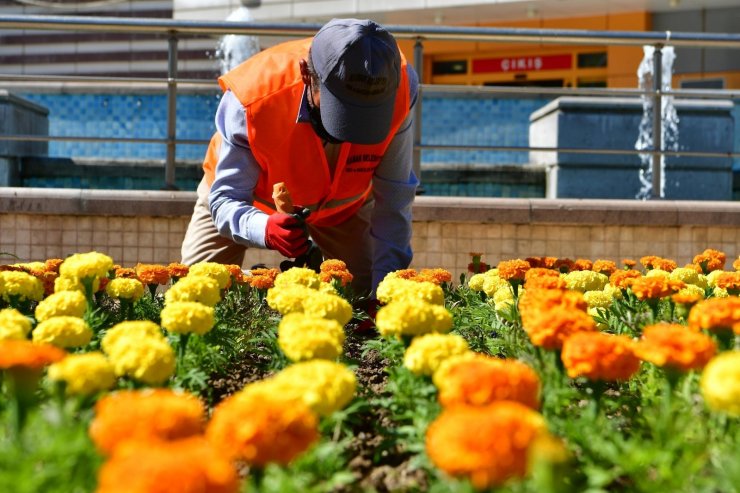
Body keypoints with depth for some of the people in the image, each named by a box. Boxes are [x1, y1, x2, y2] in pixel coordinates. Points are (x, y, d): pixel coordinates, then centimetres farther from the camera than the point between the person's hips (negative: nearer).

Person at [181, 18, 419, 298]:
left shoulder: (399, 91, -35)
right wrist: (264, 228, -56)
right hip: (250, 195, -1)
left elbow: (393, 202, -25)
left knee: (367, 292, 1)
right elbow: (225, 199, -33)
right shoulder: (252, 98, -41)